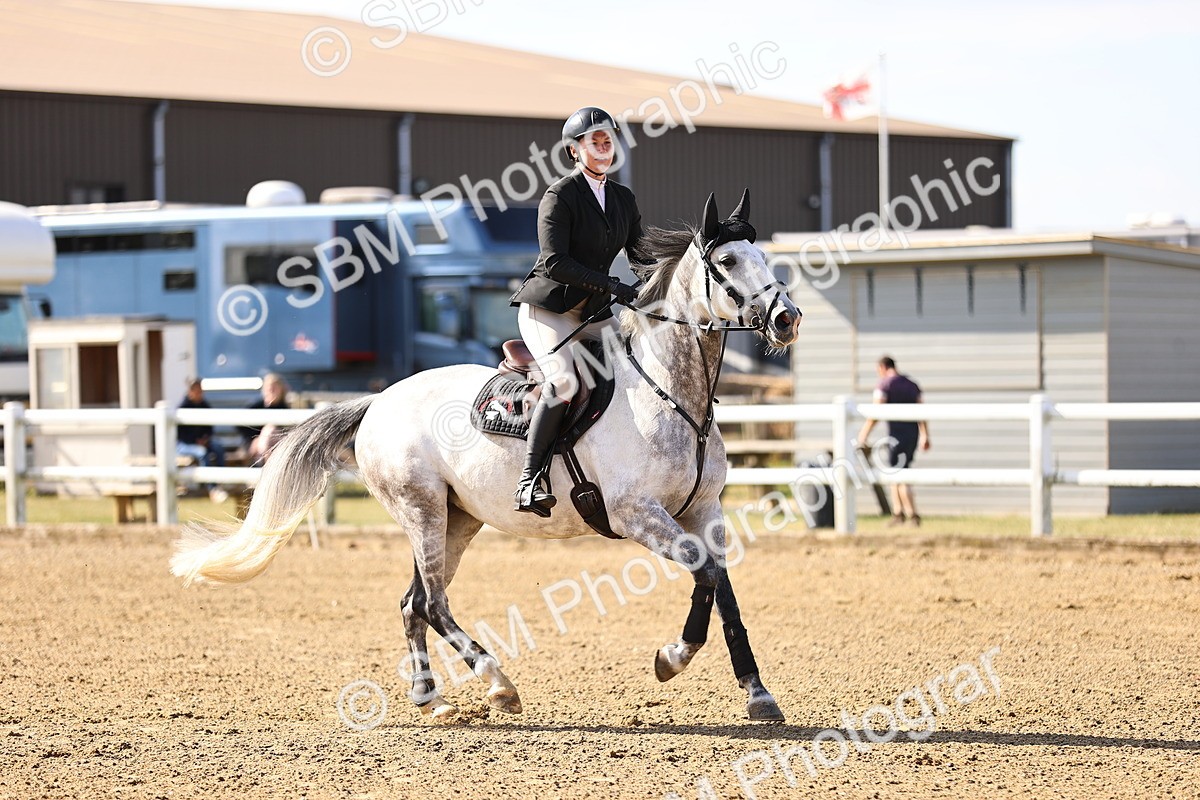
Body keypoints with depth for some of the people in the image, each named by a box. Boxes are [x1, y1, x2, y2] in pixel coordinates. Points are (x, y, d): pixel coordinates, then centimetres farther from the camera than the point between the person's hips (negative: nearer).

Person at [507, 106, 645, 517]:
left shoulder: (623, 199, 11)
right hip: (546, 309, -7)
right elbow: (555, 262, -20)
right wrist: (610, 285, -25)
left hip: (593, 314, 7)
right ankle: (530, 480, -28)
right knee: (565, 380, -30)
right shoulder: (559, 197, -11)